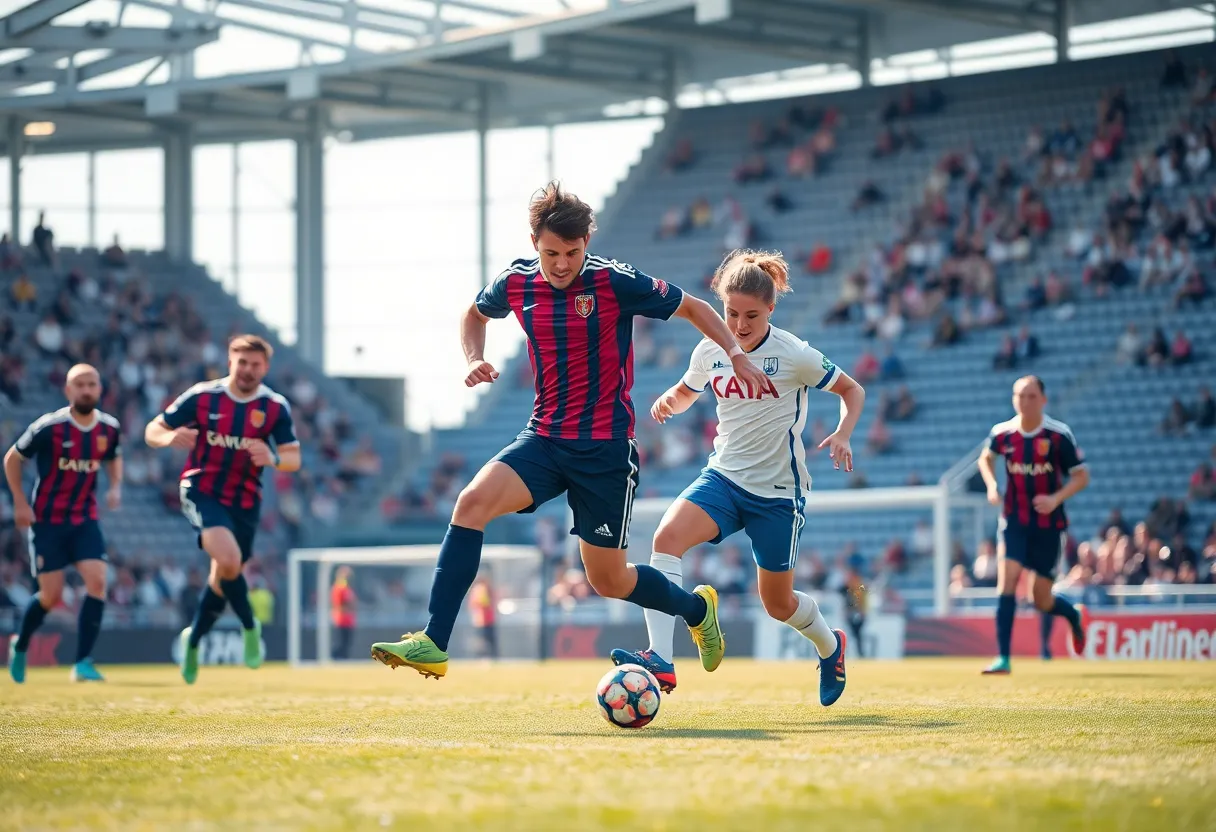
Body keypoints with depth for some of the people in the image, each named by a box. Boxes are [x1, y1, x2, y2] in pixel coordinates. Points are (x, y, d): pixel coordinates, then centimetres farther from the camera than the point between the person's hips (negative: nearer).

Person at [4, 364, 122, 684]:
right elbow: (12, 459, -2)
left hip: (85, 519, 4)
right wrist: (20, 502, -8)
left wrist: (115, 487, -1)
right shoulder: (48, 428, -16)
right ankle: (19, 645, 27)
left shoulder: (109, 428, -3)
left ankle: (82, 663, -11)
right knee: (51, 596, -3)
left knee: (97, 581, -16)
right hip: (47, 521, -3)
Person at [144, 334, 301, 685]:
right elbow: (153, 430, -3)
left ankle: (193, 639, 36)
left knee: (224, 577, 11)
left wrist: (273, 459, -28)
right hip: (202, 490, -3)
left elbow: (294, 458, -4)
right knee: (229, 560, -28)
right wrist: (169, 438, -28)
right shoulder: (202, 397, -9)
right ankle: (250, 626, -6)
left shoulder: (275, 407, -4)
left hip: (245, 501, 3)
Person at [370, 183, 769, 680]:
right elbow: (476, 313, 23)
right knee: (472, 503, -22)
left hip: (606, 447, -4)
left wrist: (736, 354, -14)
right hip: (544, 438, 4)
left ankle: (697, 608, 34)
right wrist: (475, 359, 3)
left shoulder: (614, 283, -13)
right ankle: (433, 645, -23)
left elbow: (694, 308, -1)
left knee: (608, 580, 2)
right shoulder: (516, 284, -1)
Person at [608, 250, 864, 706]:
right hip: (724, 476, 3)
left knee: (778, 603, 8)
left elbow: (852, 391, 1)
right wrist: (667, 402, -4)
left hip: (779, 490, -3)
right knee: (667, 535, -27)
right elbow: (686, 392, 20)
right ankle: (660, 659, -36)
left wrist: (842, 435, -18)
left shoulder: (793, 355, -12)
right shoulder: (710, 351, -1)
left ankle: (831, 645, 44)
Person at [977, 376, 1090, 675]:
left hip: (1049, 524, -2)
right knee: (1007, 580, -17)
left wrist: (1057, 498, -20)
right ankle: (1003, 658, -15)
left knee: (1041, 599, 2)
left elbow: (1081, 476, -4)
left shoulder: (1058, 435, -11)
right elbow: (986, 458, 18)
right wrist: (992, 485, 0)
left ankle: (1075, 615, 38)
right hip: (1014, 522, 2)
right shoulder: (1002, 433, -4)